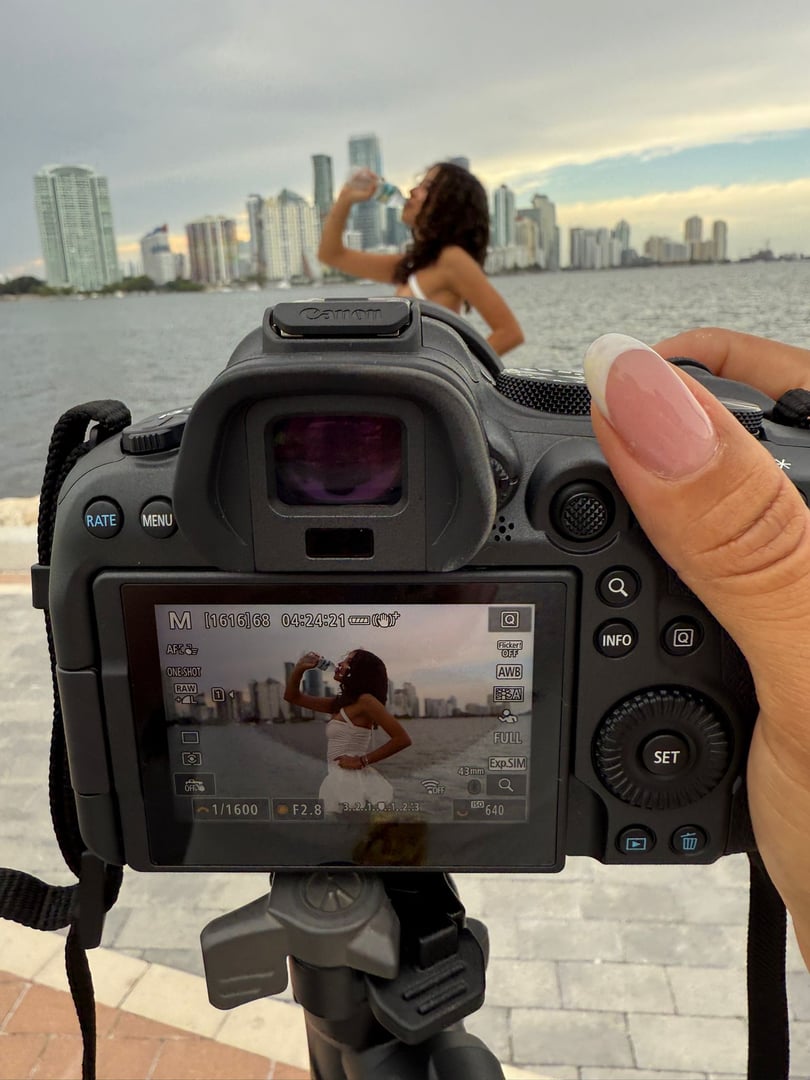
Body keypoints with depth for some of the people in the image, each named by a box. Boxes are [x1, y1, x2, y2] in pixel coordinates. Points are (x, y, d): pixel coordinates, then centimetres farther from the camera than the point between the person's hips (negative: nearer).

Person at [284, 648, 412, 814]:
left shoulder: (366, 700, -9)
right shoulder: (340, 704, 16)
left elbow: (402, 739, -16)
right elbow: (292, 697, 23)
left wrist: (362, 761, -13)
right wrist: (299, 668, 7)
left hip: (354, 784, -9)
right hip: (341, 784, 9)